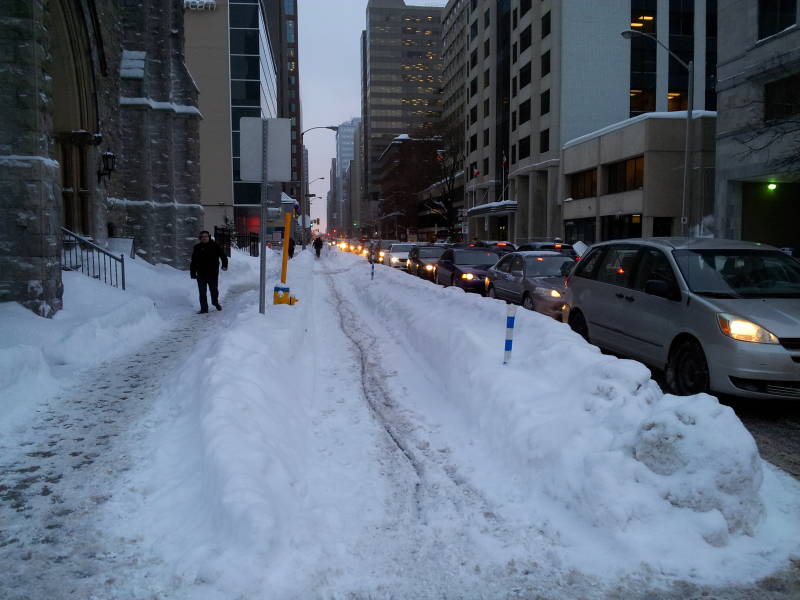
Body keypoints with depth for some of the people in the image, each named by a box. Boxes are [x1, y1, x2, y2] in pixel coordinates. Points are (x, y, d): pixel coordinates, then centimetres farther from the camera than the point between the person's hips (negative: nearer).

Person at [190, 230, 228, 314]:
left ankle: (215, 302, 37)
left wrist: (224, 265, -11)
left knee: (214, 290, 11)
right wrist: (193, 273, 4)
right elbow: (193, 262, 8)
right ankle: (204, 308, 10)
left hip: (213, 273, -1)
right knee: (202, 292, 2)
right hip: (201, 274, 1)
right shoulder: (197, 247, 5)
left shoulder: (215, 246, -1)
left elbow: (223, 255, 3)